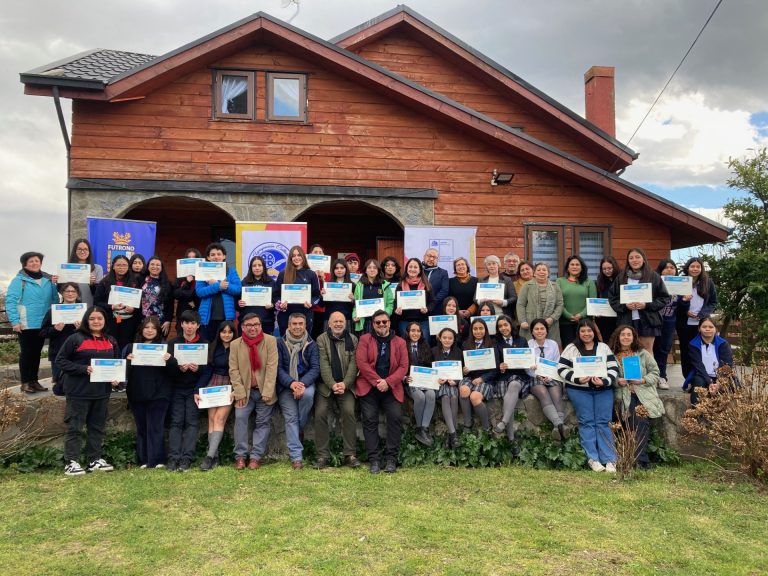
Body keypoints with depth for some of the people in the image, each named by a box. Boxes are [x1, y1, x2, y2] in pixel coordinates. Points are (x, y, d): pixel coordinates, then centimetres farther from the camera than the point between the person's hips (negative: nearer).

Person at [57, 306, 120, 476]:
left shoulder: (111, 341, 10)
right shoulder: (76, 339, -7)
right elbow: (61, 360, -8)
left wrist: (115, 378, 1)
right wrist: (83, 369, -19)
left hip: (102, 392, 6)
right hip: (79, 391, -5)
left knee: (98, 427, 12)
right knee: (74, 427, 0)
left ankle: (95, 459, 21)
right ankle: (71, 462, 6)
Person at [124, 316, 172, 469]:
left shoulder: (164, 347, 4)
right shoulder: (131, 347, 10)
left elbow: (172, 372, -1)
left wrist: (169, 360, -21)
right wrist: (127, 361, -15)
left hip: (158, 394, -3)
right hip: (137, 394, 3)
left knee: (155, 428, -4)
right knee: (141, 428, 9)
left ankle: (157, 461, -3)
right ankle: (143, 461, 16)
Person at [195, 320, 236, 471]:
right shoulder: (213, 349, 9)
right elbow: (206, 370, 6)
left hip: (229, 386, -3)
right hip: (213, 385, 3)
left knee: (219, 418, -15)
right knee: (211, 419, -6)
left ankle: (210, 456, -21)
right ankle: (215, 457, -5)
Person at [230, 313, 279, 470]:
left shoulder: (270, 341, -5)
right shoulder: (235, 344, 2)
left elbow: (272, 367, -10)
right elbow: (233, 370, -2)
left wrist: (267, 391, -16)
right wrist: (239, 392, -11)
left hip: (265, 391, -1)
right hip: (245, 391, 1)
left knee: (263, 422, 0)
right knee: (240, 417, -11)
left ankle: (256, 457, 7)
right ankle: (240, 456, -1)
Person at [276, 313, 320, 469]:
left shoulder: (311, 344, 4)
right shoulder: (280, 343, 3)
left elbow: (315, 368, -3)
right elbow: (278, 368, -3)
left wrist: (303, 384, -21)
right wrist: (291, 383, -20)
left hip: (305, 382, 0)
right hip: (285, 386, 0)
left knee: (308, 395, -32)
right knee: (290, 418, -11)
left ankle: (300, 428, -8)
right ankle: (296, 457, -9)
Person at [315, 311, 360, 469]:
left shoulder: (353, 339, 6)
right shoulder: (321, 339, 1)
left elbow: (354, 363, -2)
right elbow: (323, 364, -8)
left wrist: (344, 384, -14)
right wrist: (332, 384, -18)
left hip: (346, 385, 1)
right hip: (326, 385, 0)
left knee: (349, 412, -16)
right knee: (320, 413, -13)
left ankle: (350, 454, -8)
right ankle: (322, 455, -4)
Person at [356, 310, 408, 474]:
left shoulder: (399, 342, 9)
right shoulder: (365, 340, 6)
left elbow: (403, 366, 2)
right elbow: (361, 362, -5)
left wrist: (387, 382, -12)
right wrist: (377, 381, -12)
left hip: (391, 388, 1)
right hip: (369, 386, -1)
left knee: (396, 417, -14)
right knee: (370, 419, -9)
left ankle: (391, 458, -5)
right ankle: (373, 459, -2)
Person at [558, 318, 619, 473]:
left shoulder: (604, 347, 13)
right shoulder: (571, 348, 7)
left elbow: (614, 368, 5)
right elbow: (562, 369, 1)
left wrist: (605, 381, -13)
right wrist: (577, 379, -14)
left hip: (603, 389, 1)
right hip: (579, 390, -1)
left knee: (603, 422, -4)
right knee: (586, 422, -5)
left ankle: (610, 459, -2)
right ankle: (593, 459, -1)